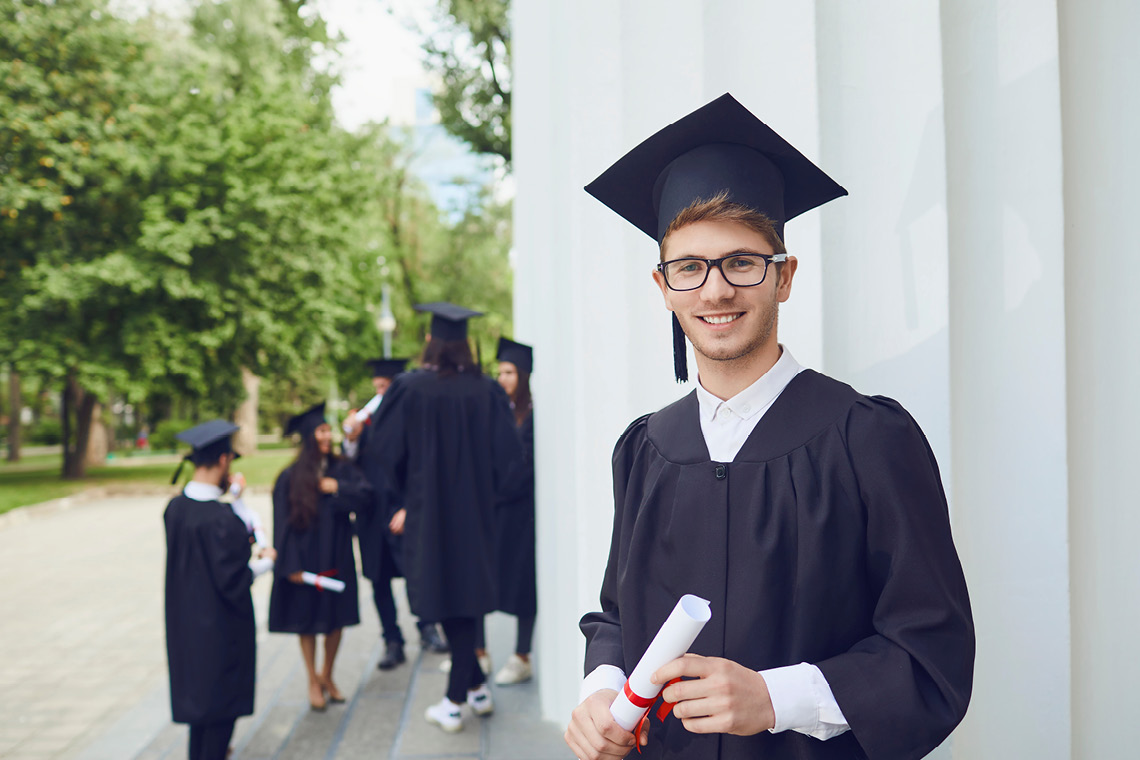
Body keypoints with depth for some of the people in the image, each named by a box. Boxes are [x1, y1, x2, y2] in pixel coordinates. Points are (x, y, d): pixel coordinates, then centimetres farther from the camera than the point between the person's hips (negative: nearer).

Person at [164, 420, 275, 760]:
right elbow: (233, 579, -25)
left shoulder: (175, 507, -5)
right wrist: (264, 563, -7)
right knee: (221, 697, 8)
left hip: (185, 620, 8)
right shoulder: (221, 520, -28)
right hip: (219, 626, -8)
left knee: (197, 691, 23)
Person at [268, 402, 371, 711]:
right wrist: (291, 566, -12)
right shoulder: (290, 477, -7)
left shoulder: (341, 469, 1)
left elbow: (366, 497, -8)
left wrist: (336, 488, -17)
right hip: (304, 559, -2)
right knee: (306, 619, 6)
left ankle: (327, 675, 28)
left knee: (336, 617, 9)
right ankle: (313, 681, 22)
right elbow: (283, 522, -7)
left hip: (336, 558, 3)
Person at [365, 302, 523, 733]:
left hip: (429, 509, -3)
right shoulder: (487, 391, -4)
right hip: (475, 509, 3)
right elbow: (507, 452, -3)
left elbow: (388, 450, -5)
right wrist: (482, 493, 11)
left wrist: (409, 498, 12)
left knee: (444, 598, 7)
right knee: (466, 592, 13)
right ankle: (459, 696, 16)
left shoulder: (410, 389, -10)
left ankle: (476, 687, 9)